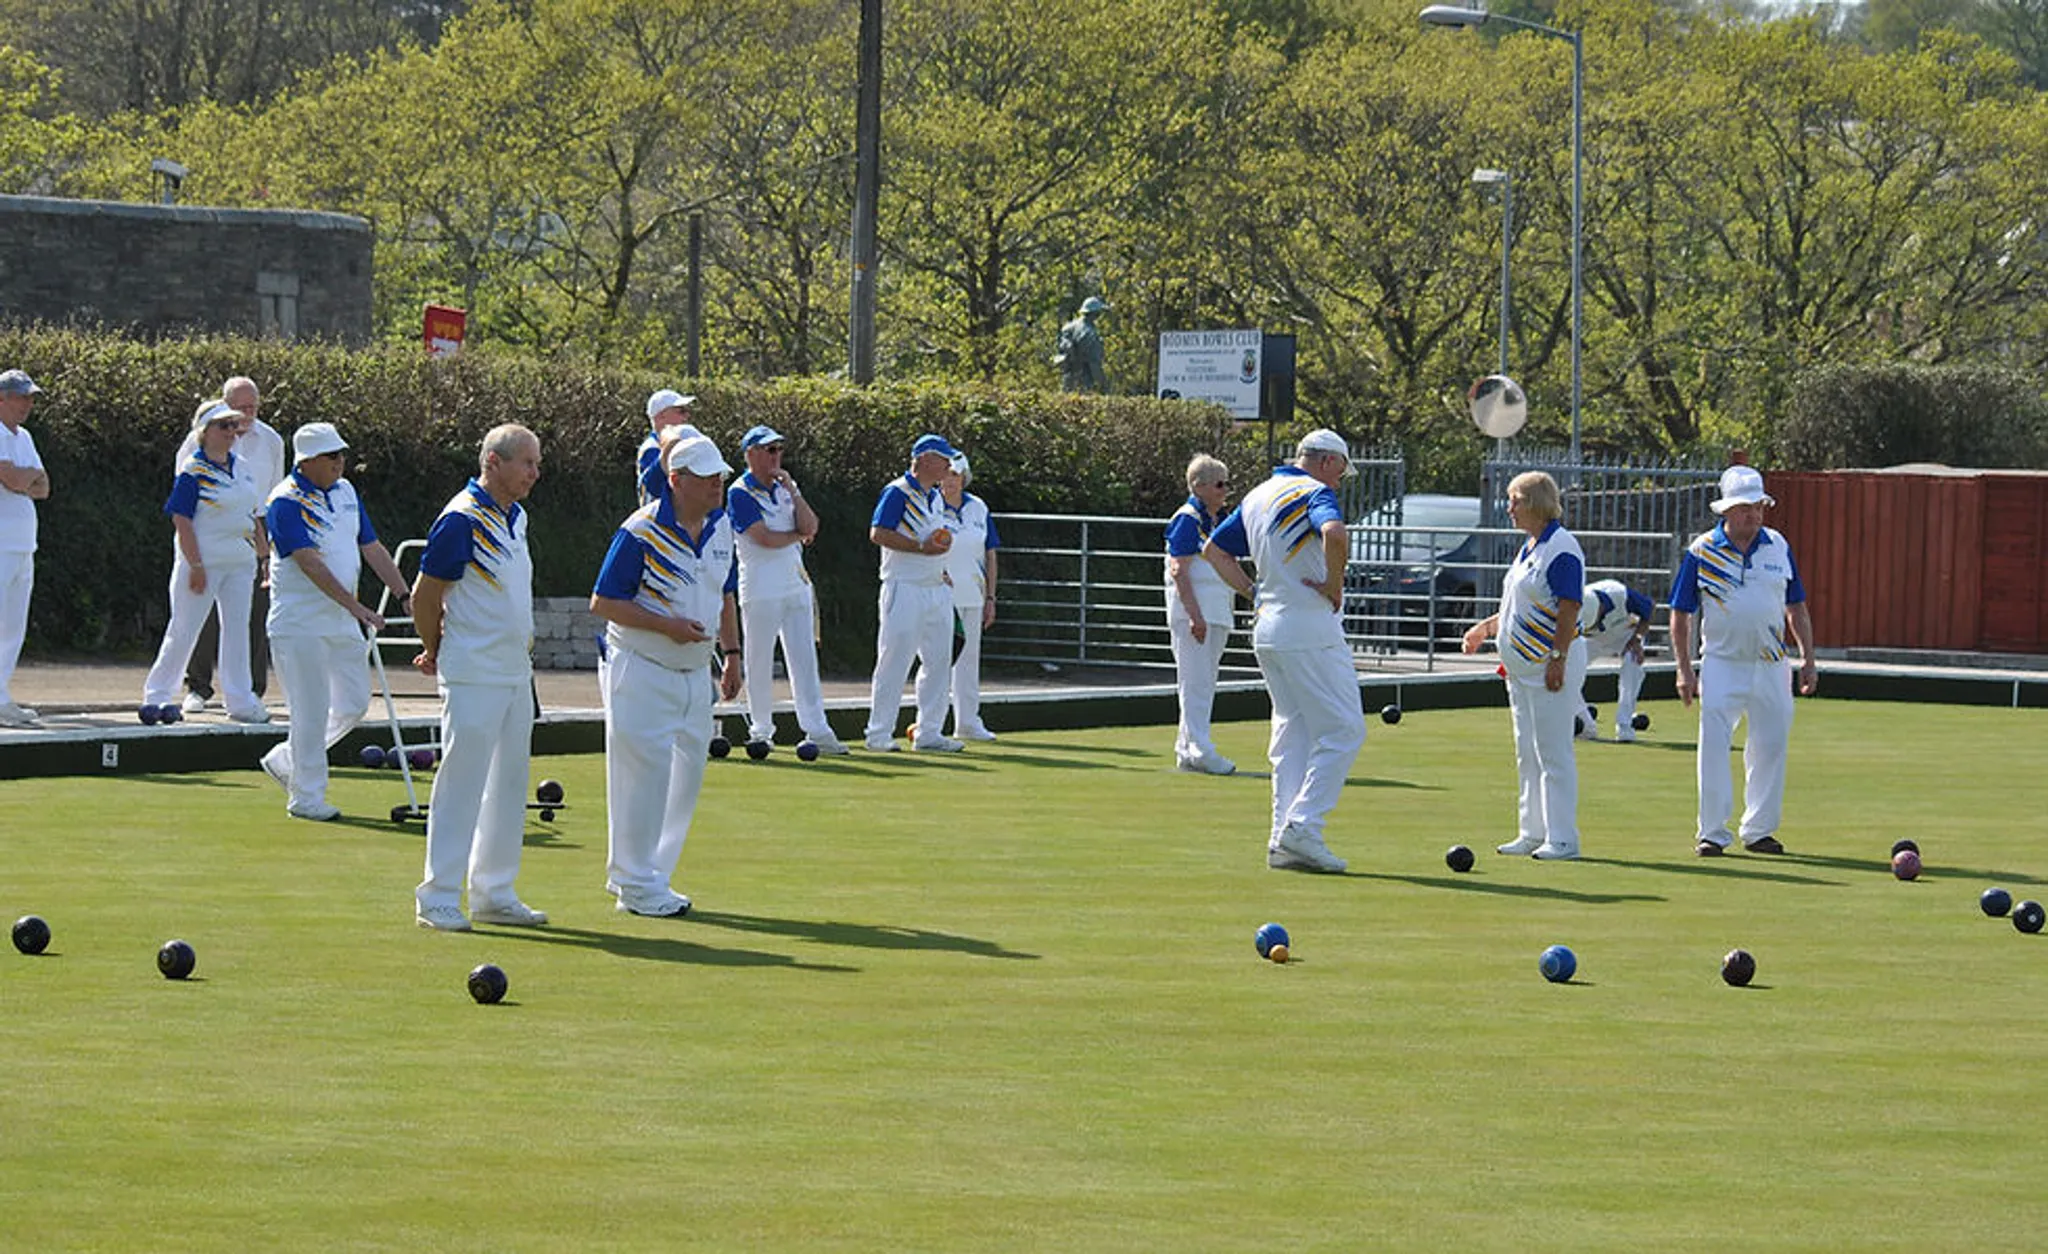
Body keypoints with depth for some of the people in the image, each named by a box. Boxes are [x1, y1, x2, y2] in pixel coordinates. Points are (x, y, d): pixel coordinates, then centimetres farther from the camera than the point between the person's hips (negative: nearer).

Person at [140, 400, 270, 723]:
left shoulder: (239, 467, 10)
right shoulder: (193, 471, -12)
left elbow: (252, 515, 19)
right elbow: (182, 521, -15)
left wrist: (265, 553, 16)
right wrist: (196, 566, -20)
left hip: (240, 560, 7)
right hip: (204, 559, -7)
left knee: (237, 626, 6)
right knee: (185, 629, -1)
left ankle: (240, 700, 10)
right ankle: (157, 693, 10)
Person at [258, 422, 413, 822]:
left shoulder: (345, 491, 10)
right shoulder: (286, 503, -15)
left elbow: (372, 548, 14)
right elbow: (310, 563, -24)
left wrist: (405, 596, 5)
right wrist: (357, 607, -30)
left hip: (342, 622, 8)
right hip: (300, 621, -8)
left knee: (354, 704, 10)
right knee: (312, 710, -6)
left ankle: (285, 761, 25)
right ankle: (306, 797, 4)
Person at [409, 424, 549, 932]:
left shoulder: (515, 518, 12)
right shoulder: (462, 520, -15)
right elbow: (425, 596, -11)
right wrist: (437, 653, 3)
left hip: (516, 674, 9)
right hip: (473, 676, -9)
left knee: (509, 785, 11)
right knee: (462, 784, -6)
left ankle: (494, 893, 19)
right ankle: (437, 898, -2)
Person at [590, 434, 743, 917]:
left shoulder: (722, 527, 7)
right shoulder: (640, 532, -15)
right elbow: (603, 602, -14)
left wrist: (731, 652, 12)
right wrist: (668, 626, -21)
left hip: (695, 672, 7)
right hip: (642, 671, -7)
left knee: (687, 776, 9)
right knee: (645, 773, -5)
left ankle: (652, 874, 21)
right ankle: (636, 886, 4)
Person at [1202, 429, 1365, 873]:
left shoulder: (1257, 497, 17)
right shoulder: (1314, 493, -9)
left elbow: (1213, 550, 26)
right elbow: (1335, 533, -32)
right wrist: (1334, 586, -17)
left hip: (1268, 628, 9)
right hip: (1310, 630, -9)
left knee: (1294, 734, 13)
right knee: (1342, 730, -5)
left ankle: (1283, 840, 8)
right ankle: (1302, 828, -14)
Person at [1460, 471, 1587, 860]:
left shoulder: (1561, 549, -14)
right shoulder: (1529, 547, 15)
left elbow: (1569, 610, -19)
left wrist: (1558, 660, -23)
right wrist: (1487, 627, 19)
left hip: (1549, 665, -10)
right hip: (1522, 666, 10)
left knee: (1553, 754, -7)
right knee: (1527, 755, 13)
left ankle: (1562, 838, -5)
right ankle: (1532, 832, 18)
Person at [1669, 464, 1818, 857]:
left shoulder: (1778, 547, 6)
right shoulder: (1702, 551, -3)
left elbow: (1796, 607, 14)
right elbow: (1680, 614, 1)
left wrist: (1808, 659, 7)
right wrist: (1684, 671, -5)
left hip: (1771, 666, 3)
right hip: (1721, 663, -3)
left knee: (1770, 747, 6)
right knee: (1714, 747, -8)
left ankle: (1759, 830, 17)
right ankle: (1712, 833, -3)